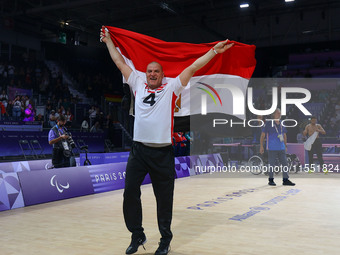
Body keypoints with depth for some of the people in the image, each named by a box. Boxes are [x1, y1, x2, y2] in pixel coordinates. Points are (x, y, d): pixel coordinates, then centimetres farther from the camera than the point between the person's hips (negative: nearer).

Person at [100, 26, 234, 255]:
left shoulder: (171, 87, 6)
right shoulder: (138, 85, 12)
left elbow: (193, 67, 3)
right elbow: (120, 62, 20)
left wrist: (215, 51, 1)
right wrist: (108, 40, 28)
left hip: (163, 152, -2)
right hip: (139, 150, 3)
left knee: (164, 198, 6)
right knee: (130, 192, 0)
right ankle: (137, 235, 18)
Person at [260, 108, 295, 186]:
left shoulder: (282, 124, 12)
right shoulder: (268, 123, -5)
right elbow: (263, 135, -3)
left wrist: (285, 146, 19)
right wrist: (261, 146, -7)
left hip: (281, 148, 6)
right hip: (272, 148, -5)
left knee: (285, 164, 5)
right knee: (272, 164, 0)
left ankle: (285, 180, 12)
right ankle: (271, 180, 12)